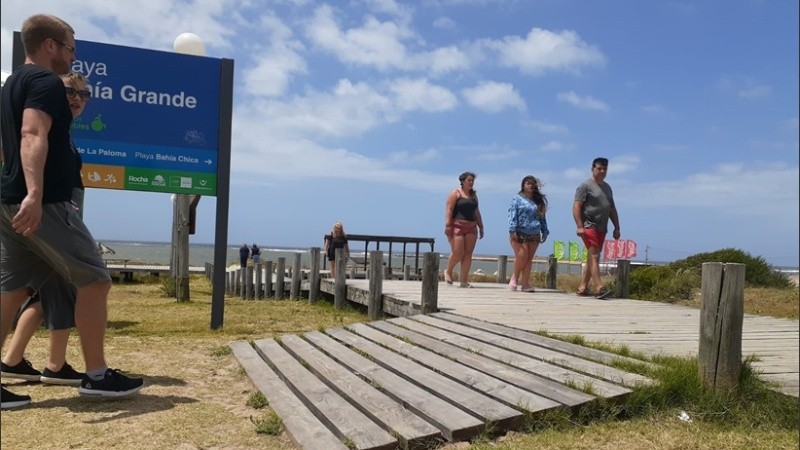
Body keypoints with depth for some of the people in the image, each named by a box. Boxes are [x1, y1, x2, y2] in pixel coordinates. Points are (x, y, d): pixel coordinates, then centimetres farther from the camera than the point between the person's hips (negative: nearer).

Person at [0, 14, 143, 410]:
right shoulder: (46, 81, -9)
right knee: (94, 280, -1)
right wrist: (35, 193, -38)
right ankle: (96, 376, 4)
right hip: (43, 204, -10)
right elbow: (34, 136, -26)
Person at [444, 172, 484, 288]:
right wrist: (447, 225, -18)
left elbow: (476, 212, 23)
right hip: (457, 226, -6)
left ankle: (463, 281, 1)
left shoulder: (474, 195, 19)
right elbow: (449, 209, -8)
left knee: (468, 254, -2)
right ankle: (448, 271, 16)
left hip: (471, 227, 6)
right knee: (457, 253, -12)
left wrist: (481, 226, 18)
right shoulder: (456, 193, -1)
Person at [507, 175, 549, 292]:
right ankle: (515, 277, 13)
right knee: (522, 256, -11)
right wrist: (512, 230, -16)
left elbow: (542, 217, 17)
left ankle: (525, 283, 7)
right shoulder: (517, 199, 1)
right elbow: (512, 215, -7)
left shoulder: (539, 201, 15)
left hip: (534, 235, 4)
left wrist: (545, 231, 11)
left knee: (529, 259, 3)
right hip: (520, 233, -4)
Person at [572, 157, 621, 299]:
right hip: (589, 226, -8)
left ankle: (582, 287, 13)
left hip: (601, 228, 8)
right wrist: (579, 226, -20)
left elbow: (612, 209, 25)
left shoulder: (607, 187, 22)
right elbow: (576, 206, -10)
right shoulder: (585, 186, -2)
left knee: (592, 257, 8)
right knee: (594, 256, -16)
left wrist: (617, 227, 19)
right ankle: (599, 288, -23)